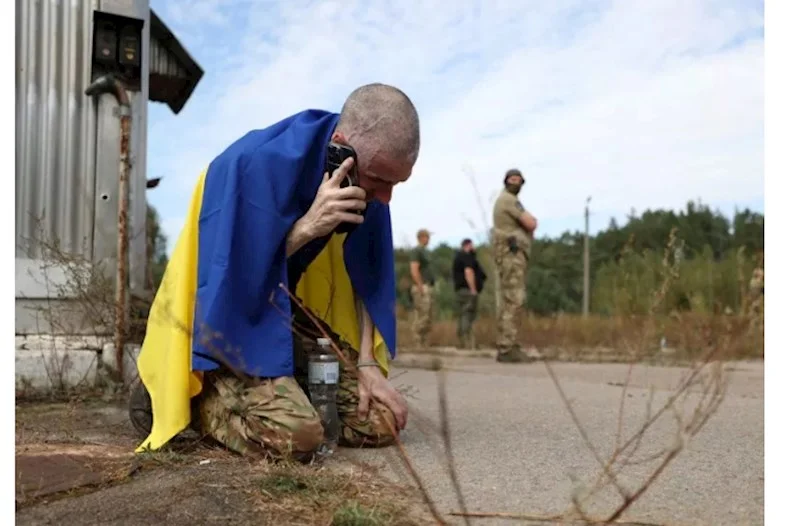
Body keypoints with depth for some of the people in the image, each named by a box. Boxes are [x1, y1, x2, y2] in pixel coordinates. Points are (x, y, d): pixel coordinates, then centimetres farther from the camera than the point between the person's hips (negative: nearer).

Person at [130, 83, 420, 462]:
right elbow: (234, 272, -23)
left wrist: (368, 363, -5)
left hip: (292, 317, 6)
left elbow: (367, 274, 2)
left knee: (383, 422, -4)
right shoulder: (261, 164, -28)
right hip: (228, 319, -6)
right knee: (295, 435, -28)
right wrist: (308, 226, -32)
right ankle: (192, 396, -1)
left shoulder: (366, 178, -8)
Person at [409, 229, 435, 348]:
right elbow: (414, 270, -18)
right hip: (421, 289, -10)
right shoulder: (416, 251, -9)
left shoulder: (426, 252, 21)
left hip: (428, 288, 10)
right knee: (421, 317, -11)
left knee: (429, 318, 9)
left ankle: (424, 345, 12)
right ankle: (418, 345, -9)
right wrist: (421, 288, -22)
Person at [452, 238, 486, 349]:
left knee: (463, 315, 11)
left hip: (460, 289, 10)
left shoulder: (458, 256, 24)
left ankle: (462, 343, 11)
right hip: (468, 289, -10)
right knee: (468, 315, -14)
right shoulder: (467, 256, -8)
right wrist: (473, 289, -21)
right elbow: (468, 271, -20)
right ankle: (467, 343, -20)